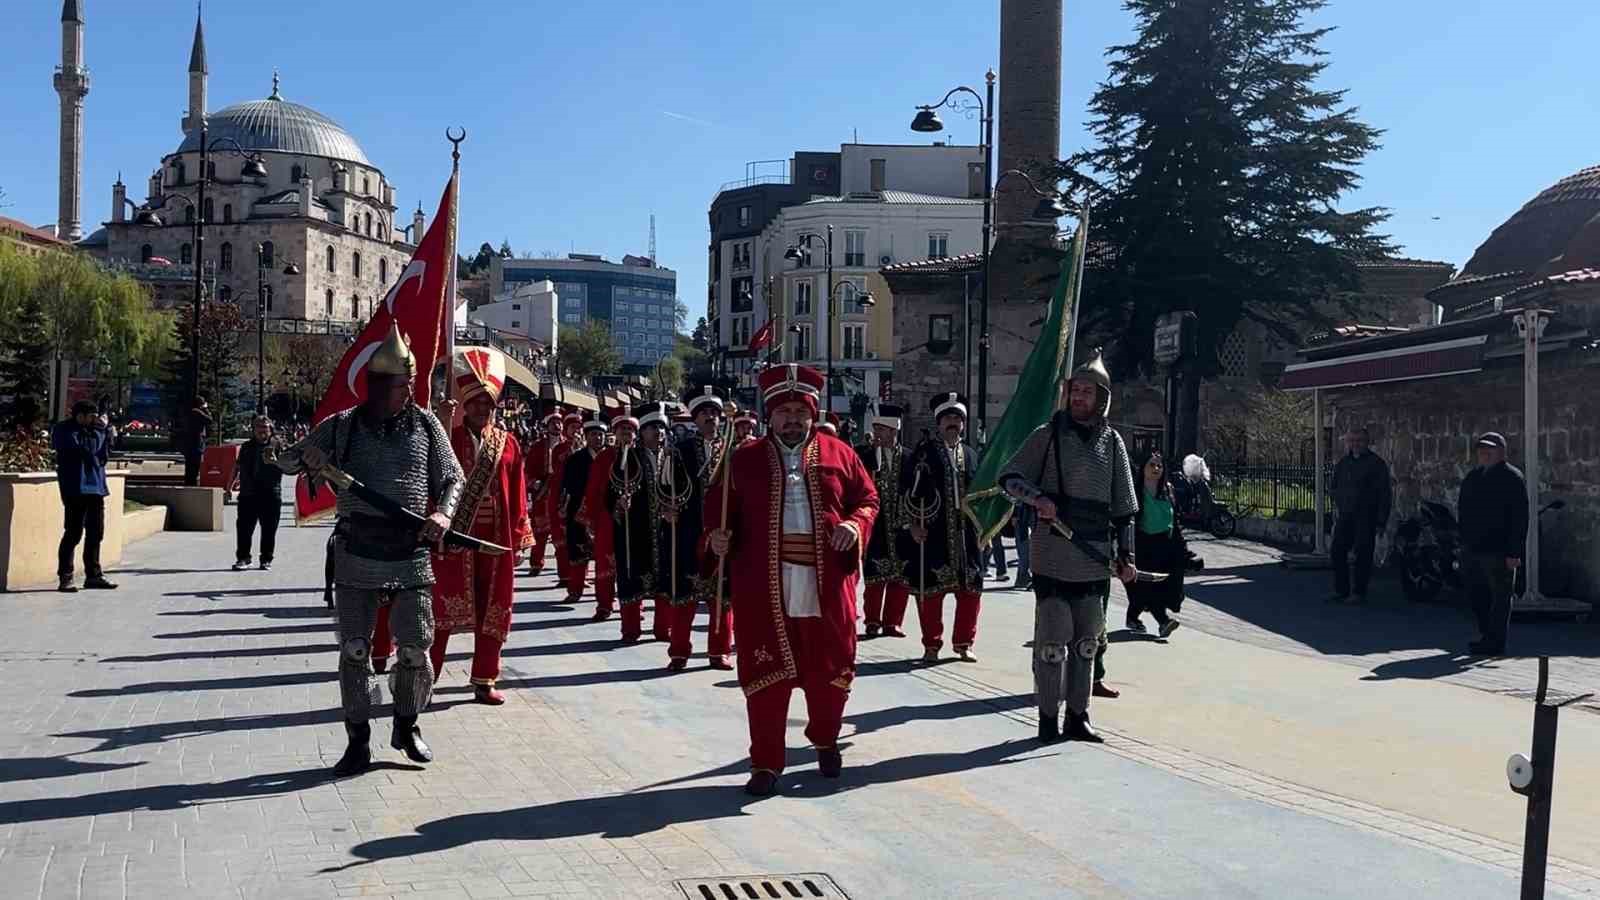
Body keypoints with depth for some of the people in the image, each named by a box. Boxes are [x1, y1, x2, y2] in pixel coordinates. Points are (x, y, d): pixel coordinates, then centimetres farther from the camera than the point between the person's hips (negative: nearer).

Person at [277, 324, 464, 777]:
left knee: (416, 647, 3)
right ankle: (358, 741, 15)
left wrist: (443, 513, -11)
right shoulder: (342, 426, 3)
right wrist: (305, 458, -15)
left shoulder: (426, 425, 4)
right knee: (354, 649, 2)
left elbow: (452, 478, 9)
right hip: (356, 557, 0)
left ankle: (407, 727, 26)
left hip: (412, 556, 0)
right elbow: (284, 460, 9)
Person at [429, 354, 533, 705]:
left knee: (492, 609, 8)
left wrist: (519, 540, 3)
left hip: (496, 539, 3)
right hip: (454, 535, -3)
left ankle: (484, 681, 19)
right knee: (443, 607, 0)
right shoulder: (447, 439, -1)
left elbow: (517, 495, 6)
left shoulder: (508, 443, 6)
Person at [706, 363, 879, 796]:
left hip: (826, 586, 1)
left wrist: (856, 524, -10)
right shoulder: (745, 459, 6)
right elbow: (720, 508, 9)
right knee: (765, 676, 2)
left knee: (830, 669, 11)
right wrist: (719, 535, -11)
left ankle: (825, 740, 37)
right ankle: (766, 764, 12)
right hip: (764, 587, -1)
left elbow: (868, 498, 10)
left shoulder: (838, 453, 7)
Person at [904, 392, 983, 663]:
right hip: (932, 534, -4)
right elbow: (908, 492, -2)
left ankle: (963, 644, 19)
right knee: (930, 590, 0)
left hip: (967, 534, 4)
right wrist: (912, 525, -9)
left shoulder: (971, 455, 13)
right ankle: (932, 646, 12)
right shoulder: (924, 453, 0)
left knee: (970, 590, 6)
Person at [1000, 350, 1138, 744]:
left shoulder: (1112, 442, 10)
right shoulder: (1049, 433, 0)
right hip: (1053, 555, -4)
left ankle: (1078, 716, 21)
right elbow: (1009, 476, 0)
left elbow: (1123, 506, 12)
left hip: (1096, 558, 4)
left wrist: (1126, 554, 8)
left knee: (1087, 642, 11)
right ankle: (1049, 717, 9)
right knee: (1052, 640, -1)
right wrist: (1038, 498, -19)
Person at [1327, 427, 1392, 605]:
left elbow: (1384, 495, -7)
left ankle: (1360, 593, 6)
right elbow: (1335, 488, 26)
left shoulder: (1376, 463, -4)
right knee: (1337, 552, 1)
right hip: (1346, 516, 6)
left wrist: (1381, 521, -12)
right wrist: (1340, 507, 11)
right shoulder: (1343, 464, 14)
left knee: (1363, 555, -3)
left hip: (1366, 517, -6)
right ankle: (1341, 591, 9)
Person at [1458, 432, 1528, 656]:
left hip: (1499, 552, -7)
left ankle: (1495, 642, 5)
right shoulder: (1471, 478, 15)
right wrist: (1464, 543, 15)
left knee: (1500, 597, 0)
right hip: (1474, 549, 8)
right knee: (1475, 595, 12)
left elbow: (1519, 518, -13)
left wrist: (1514, 553, -18)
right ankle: (1487, 636, 25)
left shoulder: (1512, 478, -7)